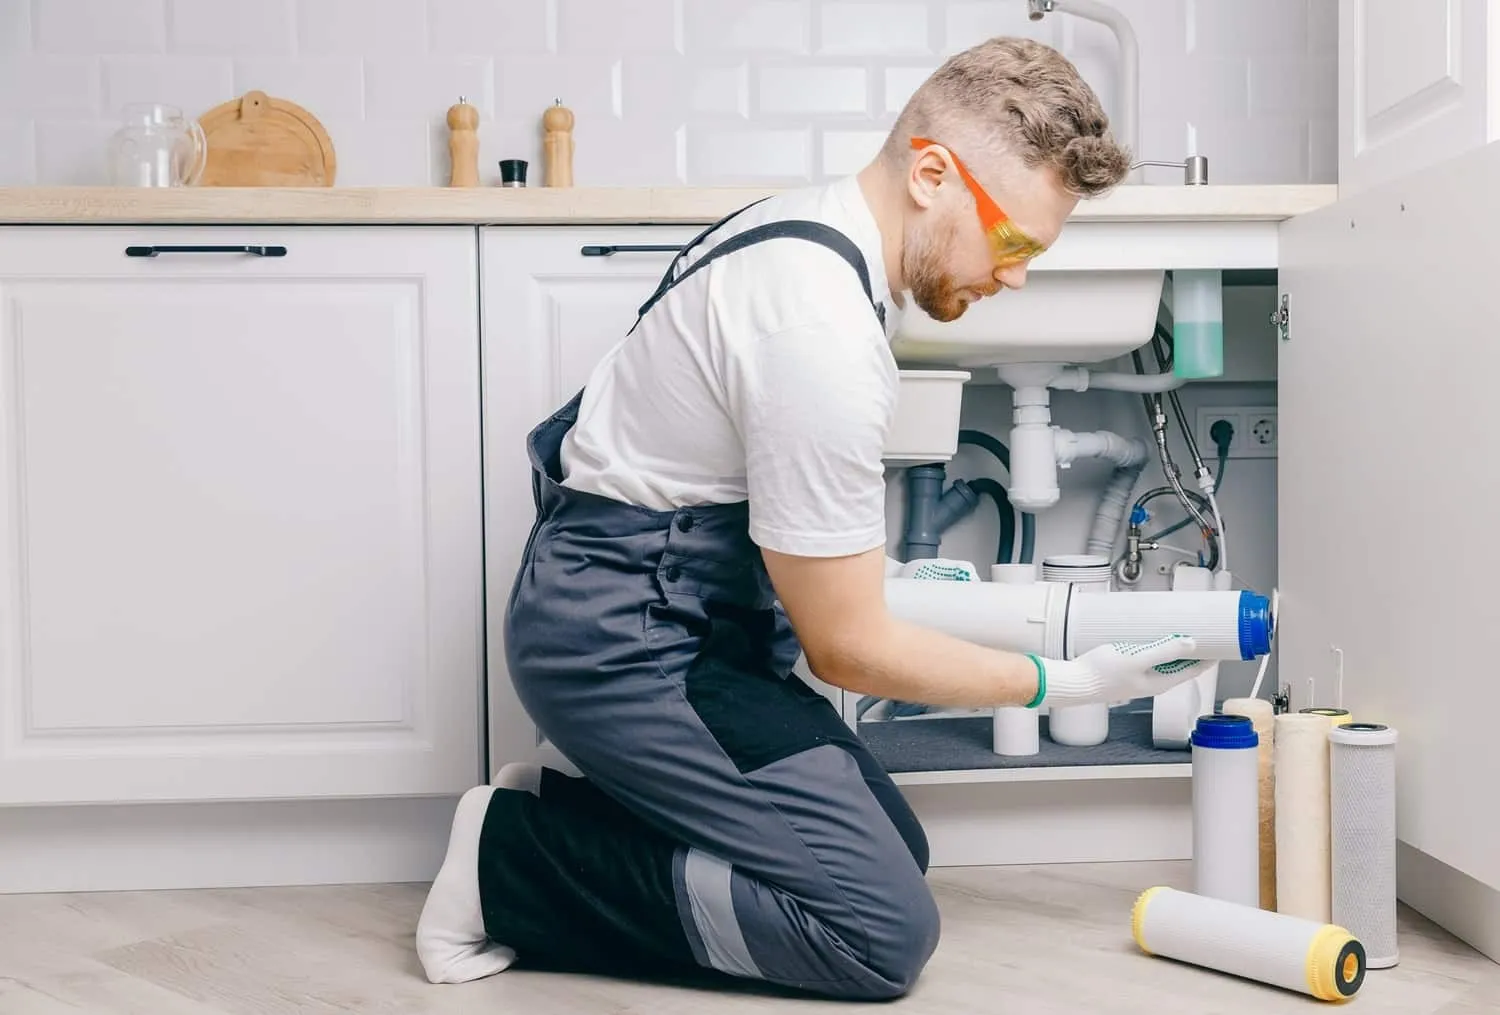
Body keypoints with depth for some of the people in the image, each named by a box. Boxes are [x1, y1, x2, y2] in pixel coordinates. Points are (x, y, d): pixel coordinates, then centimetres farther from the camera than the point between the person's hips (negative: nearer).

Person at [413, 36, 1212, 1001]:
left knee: (897, 848, 13)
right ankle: (513, 858, -6)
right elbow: (848, 649, -18)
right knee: (886, 931, -13)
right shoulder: (825, 337, -26)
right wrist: (1060, 683, -6)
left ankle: (558, 810, 9)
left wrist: (889, 573, 17)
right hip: (626, 637, -10)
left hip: (685, 610, 10)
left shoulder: (820, 224, 5)